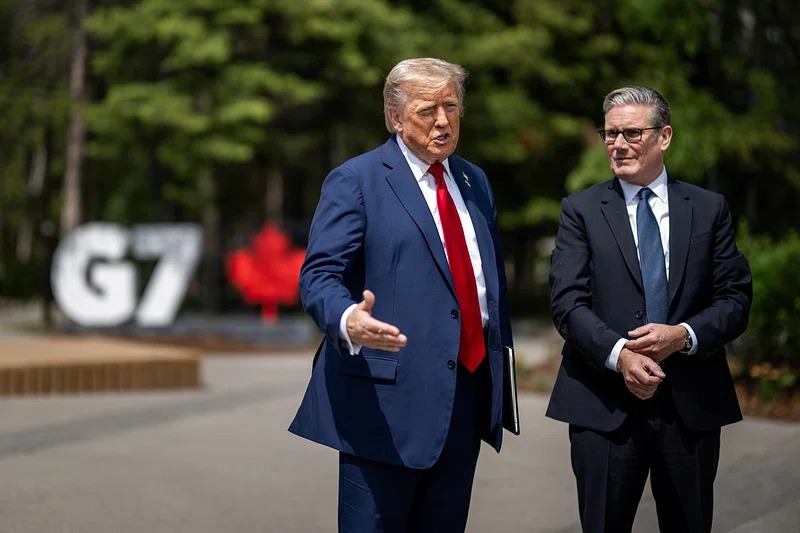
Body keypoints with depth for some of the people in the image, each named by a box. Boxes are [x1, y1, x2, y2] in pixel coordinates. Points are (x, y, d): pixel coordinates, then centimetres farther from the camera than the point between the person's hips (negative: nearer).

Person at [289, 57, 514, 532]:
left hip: (467, 399, 6)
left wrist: (501, 364, 19)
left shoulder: (475, 182, 17)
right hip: (386, 403, -6)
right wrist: (349, 320, -34)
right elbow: (319, 275, -12)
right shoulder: (355, 182, -4)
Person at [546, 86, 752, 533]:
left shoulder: (710, 209, 8)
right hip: (605, 404, -1)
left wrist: (684, 335, -15)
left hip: (693, 404, 2)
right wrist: (618, 354, -21)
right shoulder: (581, 210, 4)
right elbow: (568, 302, -5)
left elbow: (736, 299, 3)